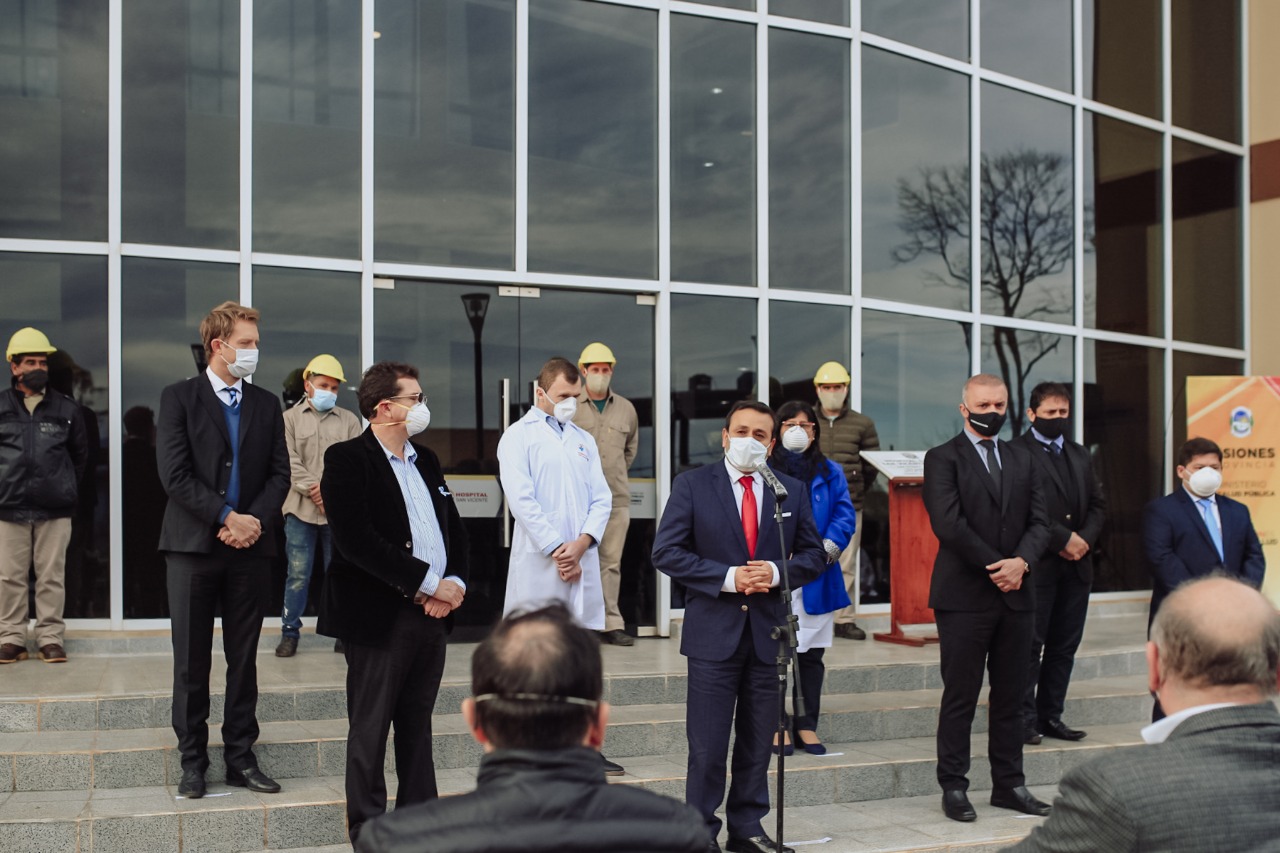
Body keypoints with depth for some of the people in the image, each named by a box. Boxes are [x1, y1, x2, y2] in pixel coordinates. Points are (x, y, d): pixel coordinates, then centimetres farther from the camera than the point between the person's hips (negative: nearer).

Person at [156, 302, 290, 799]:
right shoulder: (179, 398, 0)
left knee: (244, 660, 8)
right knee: (191, 661, 3)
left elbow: (279, 473, 7)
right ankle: (193, 762, 13)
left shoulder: (266, 405, 12)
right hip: (193, 545, -3)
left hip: (249, 549, 3)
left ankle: (240, 758, 16)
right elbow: (175, 473, -9)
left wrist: (256, 521, -10)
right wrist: (227, 518, -14)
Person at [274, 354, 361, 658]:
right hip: (301, 508, -1)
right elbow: (290, 462, -2)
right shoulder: (290, 418, 8)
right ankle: (290, 631, 8)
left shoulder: (348, 420, 13)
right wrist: (313, 489, -13)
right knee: (298, 574, 0)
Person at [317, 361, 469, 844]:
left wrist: (455, 583, -2)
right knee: (371, 727, 3)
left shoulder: (426, 461, 16)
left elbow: (454, 527, 17)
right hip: (380, 618, -7)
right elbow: (357, 541, -19)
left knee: (417, 725, 15)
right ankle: (368, 831, 14)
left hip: (432, 615, 7)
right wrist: (428, 584, -16)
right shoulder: (347, 460, -8)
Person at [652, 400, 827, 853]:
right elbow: (666, 551, -6)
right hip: (713, 632, -3)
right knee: (707, 746, 0)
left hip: (769, 633, 3)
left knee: (758, 741, 11)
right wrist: (727, 577, -15)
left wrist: (777, 573, -11)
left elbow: (813, 555, 9)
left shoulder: (793, 491, 8)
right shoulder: (692, 485, -1)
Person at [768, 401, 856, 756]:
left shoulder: (829, 472, 11)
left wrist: (830, 546, -14)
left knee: (811, 653, 8)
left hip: (817, 577, 3)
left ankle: (806, 725, 18)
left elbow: (845, 513, 2)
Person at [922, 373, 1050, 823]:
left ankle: (1009, 784, 20)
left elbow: (1039, 520, 8)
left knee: (1011, 695, 10)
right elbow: (948, 523, -14)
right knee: (960, 697, 1)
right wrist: (995, 567, -13)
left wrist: (1021, 561, -10)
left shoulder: (1021, 458, 15)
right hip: (964, 596, -5)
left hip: (1016, 595, 5)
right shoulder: (942, 458, -2)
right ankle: (953, 787, 9)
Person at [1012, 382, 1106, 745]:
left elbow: (1098, 504, 17)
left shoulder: (1080, 455, 18)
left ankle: (1051, 716, 17)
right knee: (1030, 646, -2)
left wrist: (1085, 539, -2)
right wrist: (1063, 539, -14)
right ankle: (1024, 719, 5)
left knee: (1065, 647, 9)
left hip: (1076, 565, 7)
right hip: (1037, 565, -7)